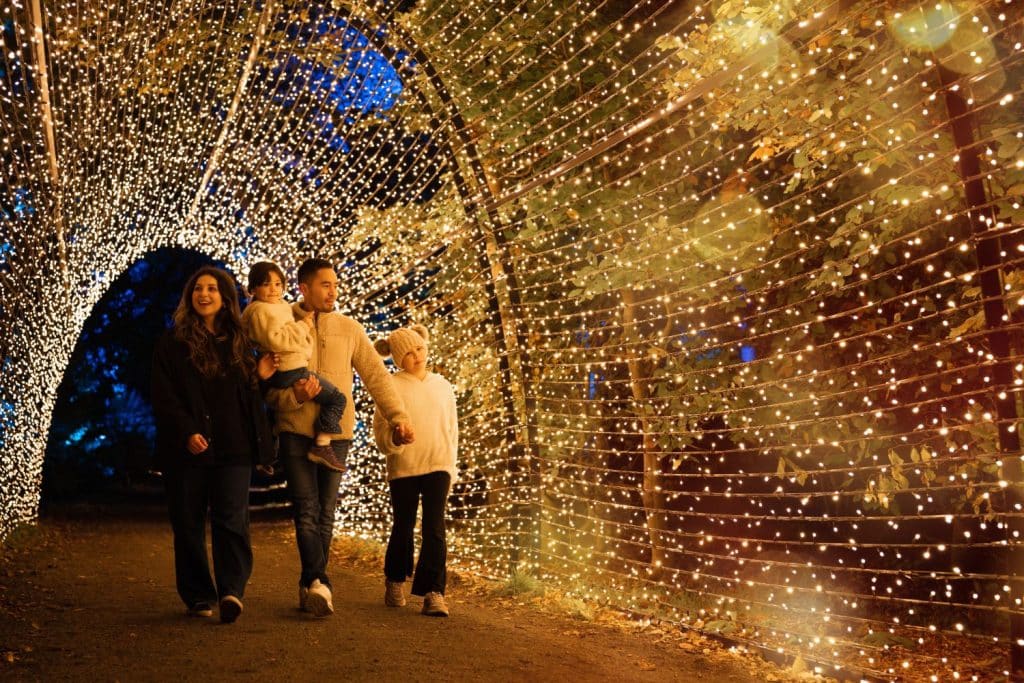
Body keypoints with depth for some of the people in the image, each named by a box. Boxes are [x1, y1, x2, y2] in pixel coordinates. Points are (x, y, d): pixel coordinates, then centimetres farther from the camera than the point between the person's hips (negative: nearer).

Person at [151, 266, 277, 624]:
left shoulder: (238, 341, 13)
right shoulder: (173, 341, 5)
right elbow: (163, 396, -3)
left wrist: (259, 376, -1)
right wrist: (186, 432, -16)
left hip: (233, 447, 1)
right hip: (187, 447, -1)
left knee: (231, 518, -10)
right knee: (188, 523, 3)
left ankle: (231, 589, -15)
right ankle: (198, 597, 11)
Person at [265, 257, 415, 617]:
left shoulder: (349, 329, 7)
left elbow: (376, 376, 5)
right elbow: (267, 385, 1)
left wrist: (398, 416, -7)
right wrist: (294, 396, -20)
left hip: (336, 433, 2)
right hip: (295, 432, -2)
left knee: (325, 514, 6)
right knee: (307, 511, -10)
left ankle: (310, 586, 16)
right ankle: (319, 583, -18)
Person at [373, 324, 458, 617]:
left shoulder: (442, 386, 9)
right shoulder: (392, 387, -1)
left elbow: (452, 430, 15)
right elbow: (380, 429, -3)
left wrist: (450, 466, 12)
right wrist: (394, 438, -24)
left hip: (437, 466, 1)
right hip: (403, 467, -1)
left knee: (434, 529, -8)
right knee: (403, 527, 10)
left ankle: (434, 593, -7)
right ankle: (395, 582, 32)